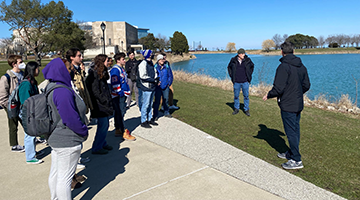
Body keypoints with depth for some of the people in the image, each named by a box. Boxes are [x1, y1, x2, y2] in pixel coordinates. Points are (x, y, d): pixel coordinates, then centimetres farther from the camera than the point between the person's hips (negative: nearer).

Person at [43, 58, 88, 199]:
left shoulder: (51, 87, 7)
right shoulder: (62, 91, -26)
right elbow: (71, 119, -28)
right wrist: (84, 132, -11)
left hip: (56, 138, 11)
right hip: (67, 141, -11)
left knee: (55, 173, 24)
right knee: (65, 178, 4)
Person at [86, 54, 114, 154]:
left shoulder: (102, 73, 15)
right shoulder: (94, 74, -16)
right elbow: (95, 91, -19)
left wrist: (108, 100, 14)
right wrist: (105, 101, -15)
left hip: (104, 104, 10)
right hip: (99, 105, -10)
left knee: (105, 124, 15)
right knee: (103, 125, -5)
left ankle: (102, 143, 30)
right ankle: (96, 148, 7)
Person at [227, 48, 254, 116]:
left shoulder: (247, 60, -4)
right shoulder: (233, 60, -4)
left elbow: (252, 66, 15)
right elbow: (229, 67, 14)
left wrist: (249, 75, 7)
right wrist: (231, 76, 6)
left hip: (245, 82, 0)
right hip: (236, 82, 0)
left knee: (246, 96, 5)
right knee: (236, 96, 10)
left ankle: (246, 109, 16)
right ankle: (236, 109, 24)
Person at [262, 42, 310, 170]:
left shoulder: (284, 66, -18)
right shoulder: (302, 66, 8)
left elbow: (278, 88, -22)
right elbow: (306, 85, 15)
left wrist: (268, 95, -5)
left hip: (288, 105, -9)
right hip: (298, 104, 9)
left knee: (291, 131, -1)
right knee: (295, 130, 16)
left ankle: (296, 160, 5)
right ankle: (291, 153, 30)